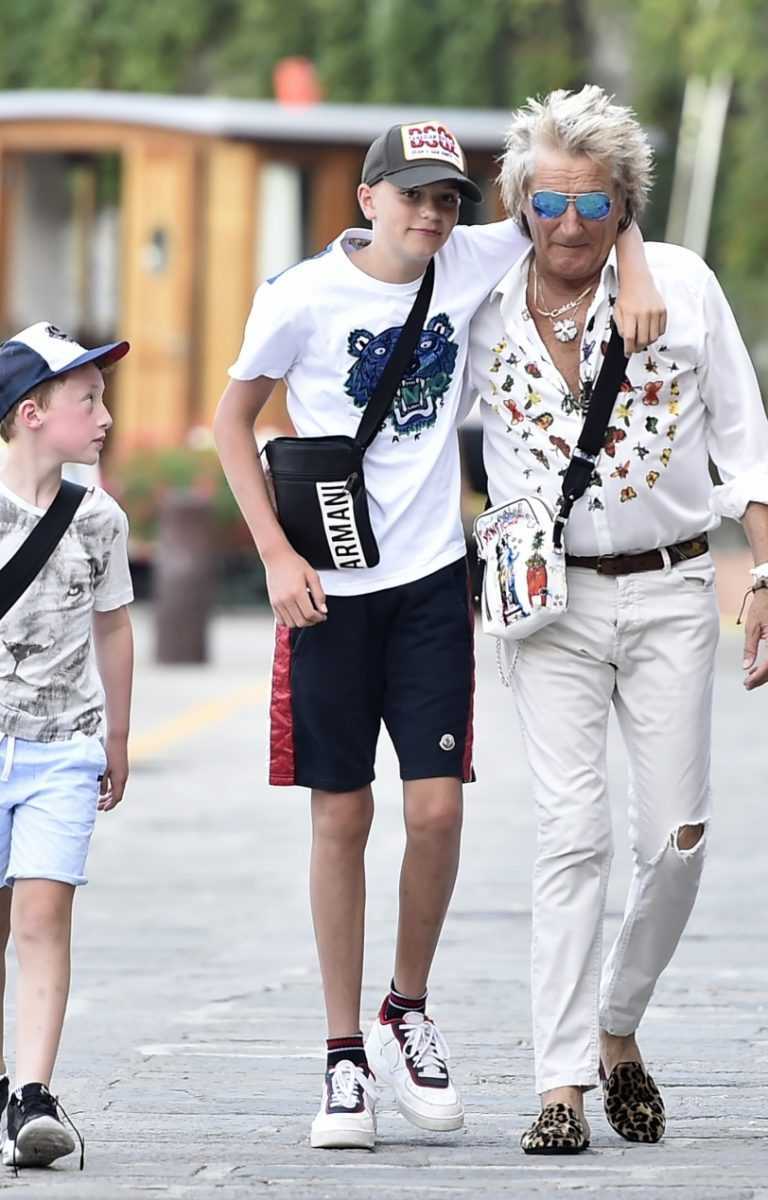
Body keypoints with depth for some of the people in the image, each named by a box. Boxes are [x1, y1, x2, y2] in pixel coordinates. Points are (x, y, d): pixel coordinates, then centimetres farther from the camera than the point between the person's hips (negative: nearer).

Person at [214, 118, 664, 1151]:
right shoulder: (303, 297, -7)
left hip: (432, 578, 2)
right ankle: (345, 1058, 11)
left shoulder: (472, 264, 0)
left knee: (437, 809, -5)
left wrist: (635, 272, -7)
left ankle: (407, 1015, 18)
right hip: (328, 588, -2)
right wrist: (276, 554, -5)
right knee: (341, 817, 1)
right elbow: (232, 420, 3)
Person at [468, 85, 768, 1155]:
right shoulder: (489, 314, 2)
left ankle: (618, 1029, 22)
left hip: (670, 593, 0)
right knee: (573, 833, -10)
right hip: (549, 597, 0)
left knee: (675, 837, -1)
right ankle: (562, 1082, -11)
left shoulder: (681, 284, -1)